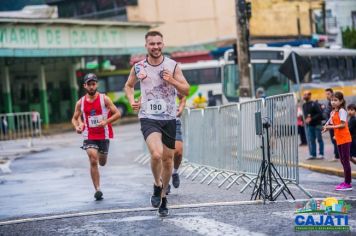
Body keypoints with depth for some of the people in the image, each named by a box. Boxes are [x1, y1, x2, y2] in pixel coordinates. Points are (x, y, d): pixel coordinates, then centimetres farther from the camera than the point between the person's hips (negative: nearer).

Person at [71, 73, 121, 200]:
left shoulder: (104, 99, -6)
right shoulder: (80, 102, 0)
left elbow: (117, 113, -5)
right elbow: (75, 118, 11)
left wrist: (106, 121, -21)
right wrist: (77, 127, -11)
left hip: (104, 135, 0)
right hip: (89, 136, 0)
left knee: (102, 163, 14)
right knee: (93, 161, -17)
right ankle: (97, 189, -14)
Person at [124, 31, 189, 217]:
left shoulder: (172, 66, -1)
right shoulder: (138, 67, 1)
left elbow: (186, 91, 1)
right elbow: (128, 86, 20)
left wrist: (172, 81, -17)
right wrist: (132, 101, 1)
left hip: (169, 119, 2)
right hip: (148, 118, -2)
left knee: (167, 159, 9)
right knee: (156, 154, -25)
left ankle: (163, 197, 28)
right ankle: (157, 185, 2)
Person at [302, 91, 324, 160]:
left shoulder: (314, 104, -11)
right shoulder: (304, 105, 10)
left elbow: (320, 114, -16)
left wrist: (311, 118, -19)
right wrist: (306, 118, -4)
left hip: (317, 124, -6)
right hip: (309, 125, 6)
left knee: (319, 139, 2)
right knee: (311, 140, 6)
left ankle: (321, 154, 7)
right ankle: (312, 154, 11)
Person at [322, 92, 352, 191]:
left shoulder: (342, 111, -12)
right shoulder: (333, 112, 14)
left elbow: (343, 124, -18)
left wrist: (331, 127, -19)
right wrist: (327, 127, -4)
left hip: (344, 139, -9)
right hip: (339, 140, 9)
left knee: (345, 161, -7)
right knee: (343, 161, 12)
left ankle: (348, 184, -5)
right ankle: (346, 182, 19)